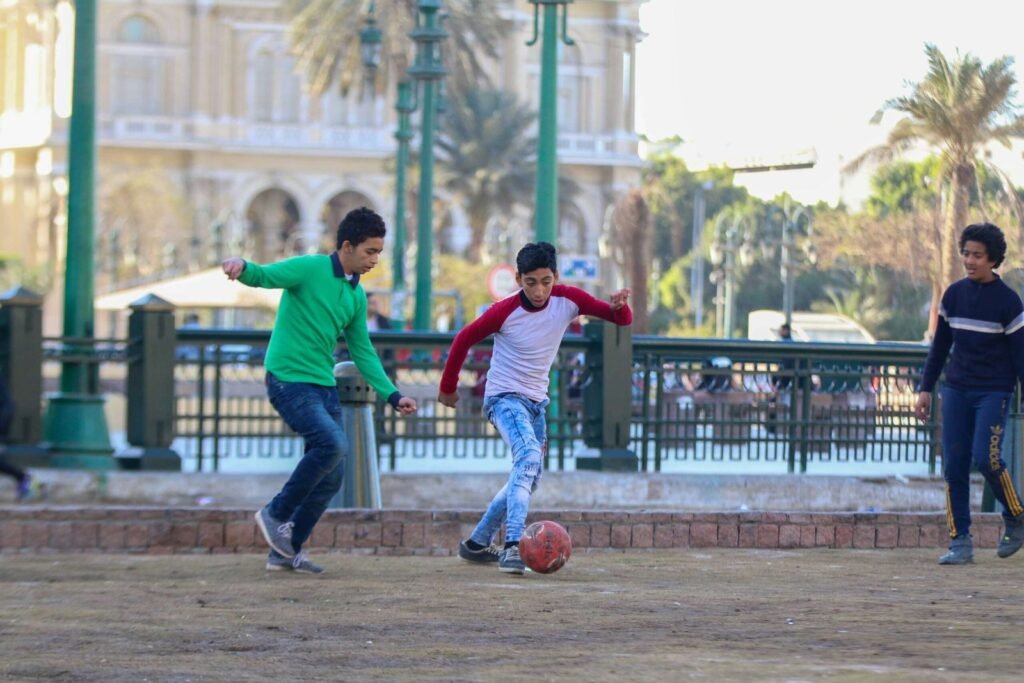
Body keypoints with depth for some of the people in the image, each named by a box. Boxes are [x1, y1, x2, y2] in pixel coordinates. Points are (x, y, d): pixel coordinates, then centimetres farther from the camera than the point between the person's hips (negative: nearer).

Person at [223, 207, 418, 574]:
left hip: (325, 386, 8)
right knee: (333, 444, -25)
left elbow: (362, 352, 19)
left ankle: (287, 551, 16)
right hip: (289, 380, -8)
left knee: (330, 478, 4)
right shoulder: (309, 269, -8)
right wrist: (242, 266, -46)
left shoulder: (356, 295, 14)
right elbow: (264, 276, -22)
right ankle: (276, 514, -8)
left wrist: (392, 395, 12)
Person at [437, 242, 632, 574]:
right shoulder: (505, 312, -20)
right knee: (529, 457, -30)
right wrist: (448, 387, 3)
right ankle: (512, 546, -38)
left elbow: (622, 319, -7)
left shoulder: (568, 300, -10)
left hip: (536, 401, 7)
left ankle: (477, 543, 31)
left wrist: (619, 306, -31)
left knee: (528, 477, 16)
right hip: (505, 397, -7)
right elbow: (464, 339, -6)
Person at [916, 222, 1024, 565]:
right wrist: (926, 388, 12)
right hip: (956, 389, 5)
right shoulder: (954, 294, 7)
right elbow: (940, 345, 15)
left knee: (985, 457, -17)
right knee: (954, 465, -2)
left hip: (994, 392, -5)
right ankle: (960, 542, 2)